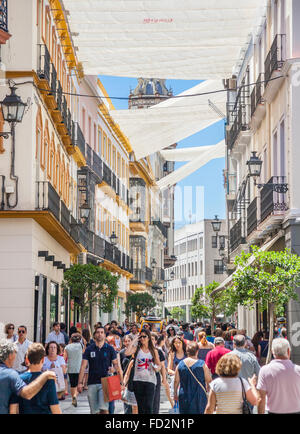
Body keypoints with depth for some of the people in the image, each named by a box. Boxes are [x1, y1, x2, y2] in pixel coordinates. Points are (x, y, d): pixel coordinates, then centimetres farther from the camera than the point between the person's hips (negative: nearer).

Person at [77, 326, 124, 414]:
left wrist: (121, 381, -6)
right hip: (92, 383, 2)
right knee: (94, 411, 4)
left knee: (104, 408, -16)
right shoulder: (89, 349, 6)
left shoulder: (109, 349, 4)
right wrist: (80, 383, -4)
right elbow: (83, 366, 4)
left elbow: (116, 365, 3)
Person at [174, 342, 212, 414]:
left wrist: (175, 394, 15)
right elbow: (209, 381, -4)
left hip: (184, 398, 2)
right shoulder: (202, 364, -8)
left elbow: (176, 381, 3)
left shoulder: (180, 364, -1)